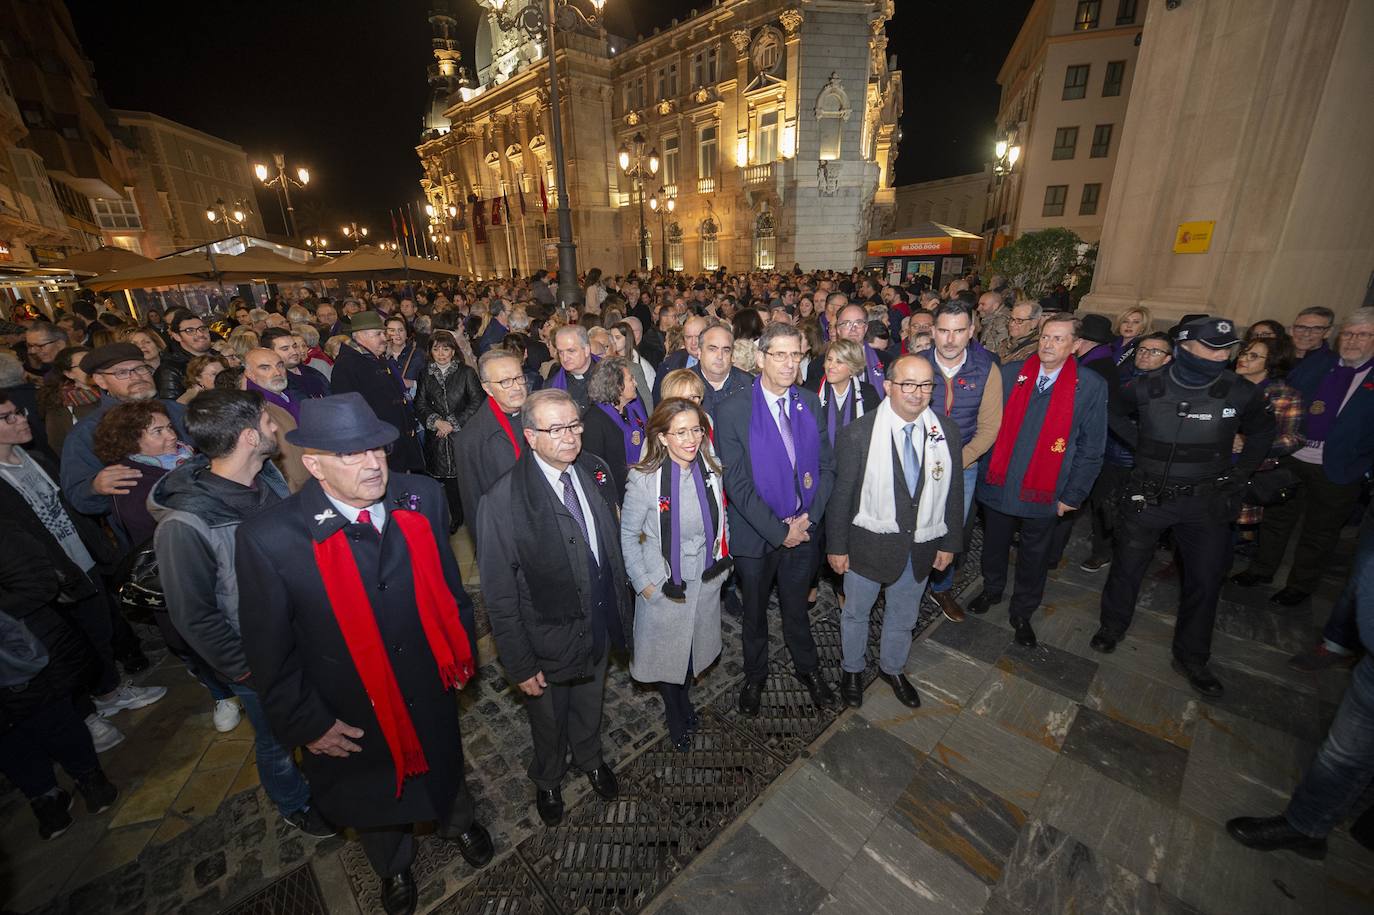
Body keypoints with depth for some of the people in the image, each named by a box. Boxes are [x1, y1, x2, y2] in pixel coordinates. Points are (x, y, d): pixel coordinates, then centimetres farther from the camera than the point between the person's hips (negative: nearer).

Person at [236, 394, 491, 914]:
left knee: (445, 770, 30)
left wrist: (461, 651, 3)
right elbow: (269, 650, -13)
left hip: (430, 691, 2)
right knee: (376, 799, 29)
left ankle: (458, 823, 66)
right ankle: (394, 866, 64)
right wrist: (307, 723, -8)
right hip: (351, 716, -1)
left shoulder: (422, 498, -19)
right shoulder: (269, 538, -25)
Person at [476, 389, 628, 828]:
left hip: (600, 624, 4)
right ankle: (548, 781, 58)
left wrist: (619, 602, 6)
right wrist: (521, 665, -14)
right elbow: (499, 596, -20)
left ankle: (590, 758, 63)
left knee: (590, 705, 31)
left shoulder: (596, 469, -11)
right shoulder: (503, 501, -28)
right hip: (550, 641, -4)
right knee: (549, 721, 26)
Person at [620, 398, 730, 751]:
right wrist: (642, 584, -10)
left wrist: (722, 558, 5)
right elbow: (628, 535, -12)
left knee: (695, 647, 24)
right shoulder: (644, 479, -22)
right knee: (667, 652, 17)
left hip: (706, 580, 4)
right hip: (663, 587, -4)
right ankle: (676, 715, 48)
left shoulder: (711, 469, -9)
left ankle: (684, 699, 55)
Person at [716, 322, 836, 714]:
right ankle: (755, 675, 44)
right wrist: (778, 530, -17)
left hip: (804, 529, 3)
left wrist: (809, 517, -10)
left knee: (796, 606, 22)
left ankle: (807, 668, 48)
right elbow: (737, 483, -16)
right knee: (755, 611, 19)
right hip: (756, 533, -2)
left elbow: (826, 466, 2)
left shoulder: (810, 403, 0)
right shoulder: (733, 410, -14)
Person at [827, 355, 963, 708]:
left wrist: (950, 542, 3)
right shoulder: (858, 433, -19)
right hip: (869, 543, -3)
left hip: (922, 546, 3)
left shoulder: (947, 431, -8)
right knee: (856, 612, 19)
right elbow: (841, 494, -13)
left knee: (903, 617, 25)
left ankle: (892, 668, 52)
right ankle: (852, 669, 46)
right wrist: (837, 546, -9)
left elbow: (953, 490, 1)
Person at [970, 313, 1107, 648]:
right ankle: (992, 589, 45)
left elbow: (1091, 448, -4)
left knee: (1034, 555, 15)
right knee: (994, 544, 20)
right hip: (998, 483, 2)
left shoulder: (1091, 386, -7)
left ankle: (1022, 613, 35)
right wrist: (983, 471, 0)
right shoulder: (1010, 373, -3)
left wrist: (1072, 495, -6)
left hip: (1045, 492, -1)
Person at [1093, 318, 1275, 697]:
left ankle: (1191, 658, 26)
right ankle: (1112, 626, 32)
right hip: (1147, 496, -1)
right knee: (1127, 567, 8)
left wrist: (1241, 473, 6)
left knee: (1205, 579, 8)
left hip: (1207, 502, 2)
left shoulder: (1241, 393, -6)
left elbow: (1263, 432, 13)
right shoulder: (1146, 388, -10)